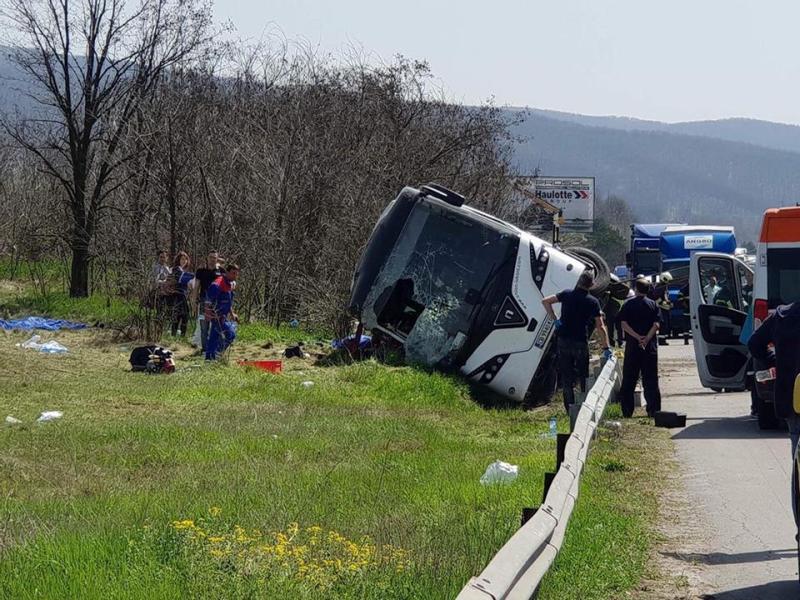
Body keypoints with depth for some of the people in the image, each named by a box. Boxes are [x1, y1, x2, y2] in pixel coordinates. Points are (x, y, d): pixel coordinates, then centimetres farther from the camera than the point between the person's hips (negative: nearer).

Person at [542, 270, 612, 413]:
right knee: (583, 376, 11)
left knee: (566, 376, 7)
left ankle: (570, 409, 5)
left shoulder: (567, 294, 1)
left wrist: (554, 319, 3)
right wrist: (606, 348, 0)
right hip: (581, 342, -2)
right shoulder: (592, 302, -6)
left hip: (563, 341, 2)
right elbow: (600, 327, -5)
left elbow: (545, 301, 3)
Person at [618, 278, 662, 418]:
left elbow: (624, 324, -9)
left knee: (628, 380, 6)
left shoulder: (628, 305, 1)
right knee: (651, 379, 6)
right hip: (650, 347, 1)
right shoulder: (653, 305, 4)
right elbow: (656, 324, -7)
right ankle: (654, 410, 2)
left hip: (632, 345, -1)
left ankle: (627, 412, 4)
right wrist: (647, 338, -12)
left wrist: (638, 337, -12)